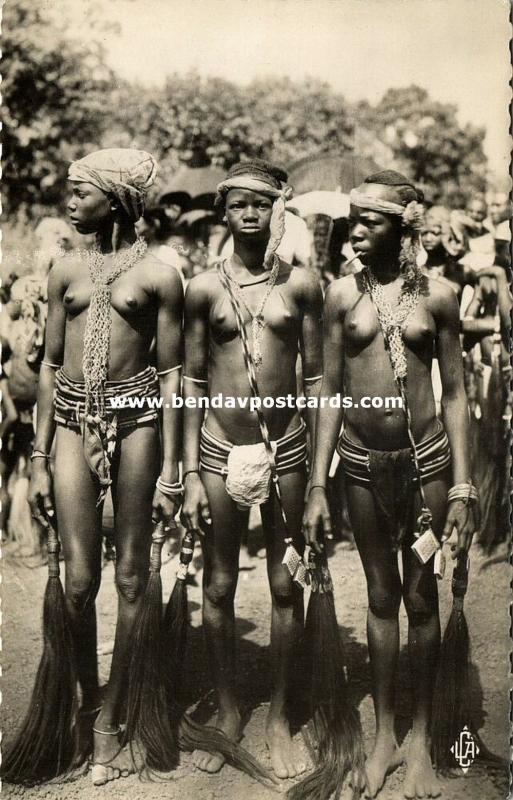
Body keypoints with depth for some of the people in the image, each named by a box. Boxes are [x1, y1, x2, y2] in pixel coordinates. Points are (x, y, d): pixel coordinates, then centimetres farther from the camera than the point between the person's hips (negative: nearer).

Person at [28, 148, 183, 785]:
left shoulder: (157, 275, 0)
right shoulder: (66, 271, 10)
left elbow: (170, 373, 0)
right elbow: (50, 366, 11)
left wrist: (168, 469, -4)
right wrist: (39, 460, 7)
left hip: (135, 419, -2)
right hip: (74, 422, 2)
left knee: (129, 580, 4)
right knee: (79, 581, -1)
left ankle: (108, 721, 21)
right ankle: (86, 694, 25)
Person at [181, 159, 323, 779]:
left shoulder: (301, 284, 1)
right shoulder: (203, 288, 1)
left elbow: (315, 378, 3)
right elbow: (193, 381, 3)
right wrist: (190, 473, -1)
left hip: (286, 449, 0)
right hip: (221, 451, 0)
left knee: (286, 587, 8)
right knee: (218, 587, 9)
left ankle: (278, 717, 25)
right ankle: (227, 714, 27)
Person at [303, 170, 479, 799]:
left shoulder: (436, 295, -2)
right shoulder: (342, 295, 0)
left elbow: (454, 393, 0)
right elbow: (330, 392, 2)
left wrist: (462, 488, -4)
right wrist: (317, 486, 0)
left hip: (426, 458, -1)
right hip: (363, 463, 1)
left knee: (422, 599, 9)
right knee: (381, 598, 12)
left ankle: (421, 738, 25)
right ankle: (384, 735, 27)